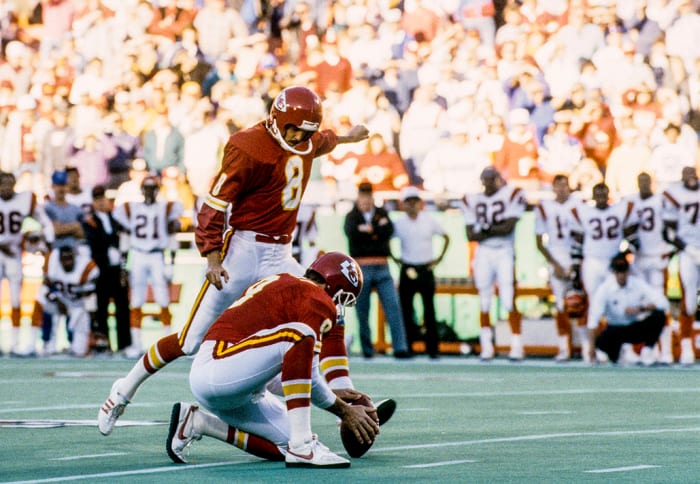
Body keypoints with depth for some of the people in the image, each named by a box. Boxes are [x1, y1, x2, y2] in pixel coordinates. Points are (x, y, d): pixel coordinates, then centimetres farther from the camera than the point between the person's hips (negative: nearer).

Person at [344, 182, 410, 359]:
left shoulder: (381, 213, 14)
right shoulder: (352, 216, 7)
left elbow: (388, 231, -6)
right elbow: (351, 232, -17)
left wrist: (367, 230, -11)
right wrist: (377, 229, -20)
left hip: (382, 269, 1)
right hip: (361, 269, -1)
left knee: (393, 306, -10)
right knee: (363, 312, 1)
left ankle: (400, 347, -13)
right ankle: (367, 350, 9)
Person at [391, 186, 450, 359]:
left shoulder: (430, 221, 1)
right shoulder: (398, 223, 0)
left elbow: (446, 237, 11)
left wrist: (439, 258, 4)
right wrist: (393, 258, 1)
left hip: (426, 269, 0)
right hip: (407, 270, 0)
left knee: (429, 310, 0)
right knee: (406, 309, -1)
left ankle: (432, 348, 3)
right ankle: (406, 346, 5)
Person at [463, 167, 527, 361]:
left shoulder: (511, 195, -1)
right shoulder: (472, 201, 9)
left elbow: (509, 227, -11)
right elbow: (471, 235, 1)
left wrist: (486, 229, -4)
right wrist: (496, 231, -10)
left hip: (505, 253, -3)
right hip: (483, 254, 3)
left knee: (509, 302, -9)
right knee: (484, 303, 2)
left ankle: (517, 346, -5)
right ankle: (486, 347, 8)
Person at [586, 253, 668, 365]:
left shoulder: (638, 283, -13)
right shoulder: (604, 288, -19)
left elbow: (663, 302, -20)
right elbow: (593, 319, -29)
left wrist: (641, 308, -33)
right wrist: (591, 347, -39)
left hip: (637, 328, 1)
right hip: (615, 329, -1)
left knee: (659, 316, -26)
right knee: (601, 341, -34)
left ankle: (647, 350, -5)